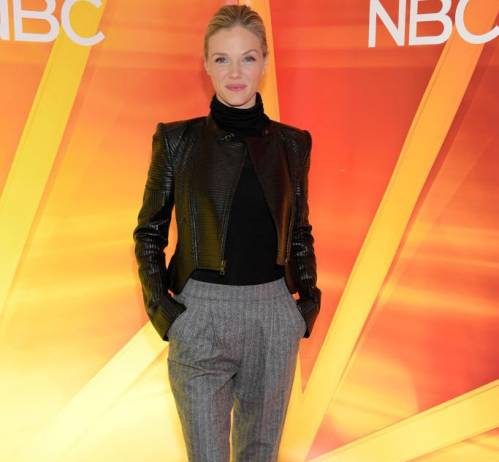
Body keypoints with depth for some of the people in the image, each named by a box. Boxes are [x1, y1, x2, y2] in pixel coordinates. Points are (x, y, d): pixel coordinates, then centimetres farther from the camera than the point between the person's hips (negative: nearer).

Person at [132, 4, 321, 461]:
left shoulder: (292, 143, 3)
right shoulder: (178, 139, -3)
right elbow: (150, 231, 3)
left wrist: (309, 299, 3)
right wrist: (159, 306, -7)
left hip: (274, 312, 3)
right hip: (201, 313, -2)